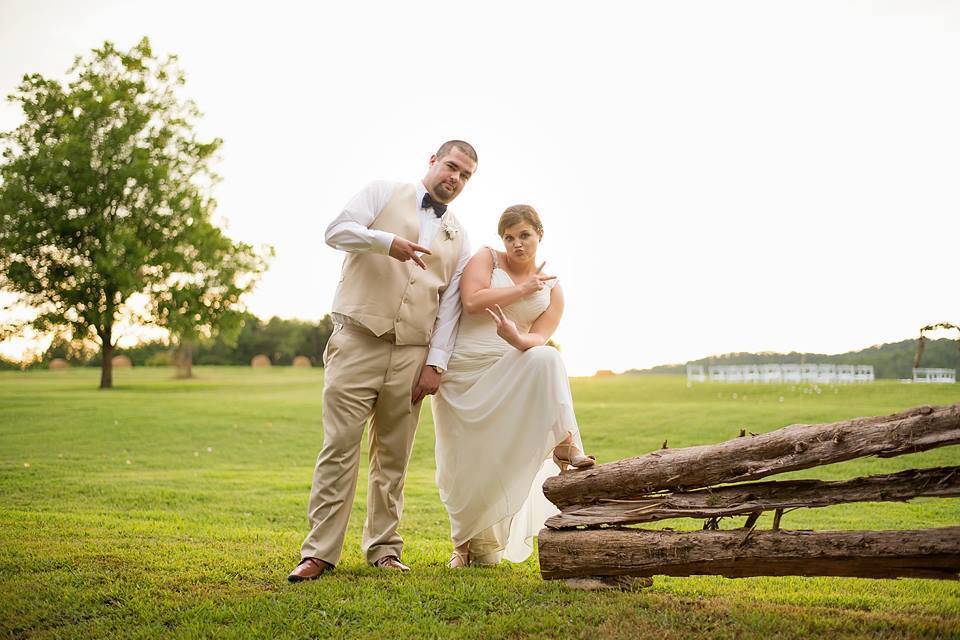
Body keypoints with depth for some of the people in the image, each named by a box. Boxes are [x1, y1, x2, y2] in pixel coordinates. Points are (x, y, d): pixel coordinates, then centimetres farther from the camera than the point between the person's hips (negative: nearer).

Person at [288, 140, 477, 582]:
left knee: (393, 456, 7)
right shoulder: (384, 193, 9)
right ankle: (320, 552, -4)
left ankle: (384, 549, 16)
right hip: (358, 342, -3)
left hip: (411, 354, 4)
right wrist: (386, 241, -20)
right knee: (339, 446, -7)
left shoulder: (458, 238, 18)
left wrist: (435, 362, 0)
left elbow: (450, 306, 11)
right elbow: (336, 231, -4)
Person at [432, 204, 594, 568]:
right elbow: (472, 302, -14)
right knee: (463, 462, -1)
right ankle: (464, 543, 17)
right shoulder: (486, 258, 4)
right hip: (462, 372, -1)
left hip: (508, 374, 1)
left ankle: (564, 446, -34)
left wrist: (518, 339, -28)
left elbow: (539, 337, -5)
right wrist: (522, 290, -9)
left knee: (545, 358, -33)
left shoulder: (552, 289, 10)